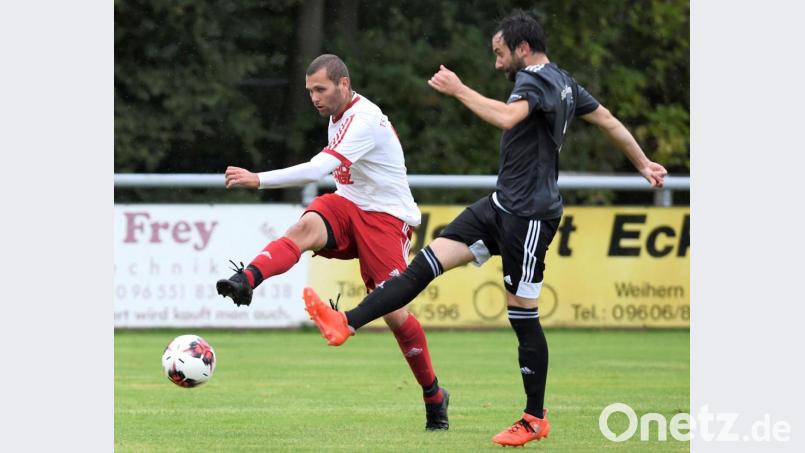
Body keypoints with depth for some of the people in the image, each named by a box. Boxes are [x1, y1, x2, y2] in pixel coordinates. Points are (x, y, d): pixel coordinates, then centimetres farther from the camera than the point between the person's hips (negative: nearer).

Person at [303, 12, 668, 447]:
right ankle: (346, 323, -10)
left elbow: (507, 117, -37)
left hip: (528, 215, -10)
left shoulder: (535, 81, -17)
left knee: (523, 314, -2)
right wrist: (644, 164, 32)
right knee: (429, 260, -2)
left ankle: (535, 420, 7)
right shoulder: (563, 82, 13)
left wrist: (458, 89, -28)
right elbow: (609, 120, 21)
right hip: (503, 204, 10)